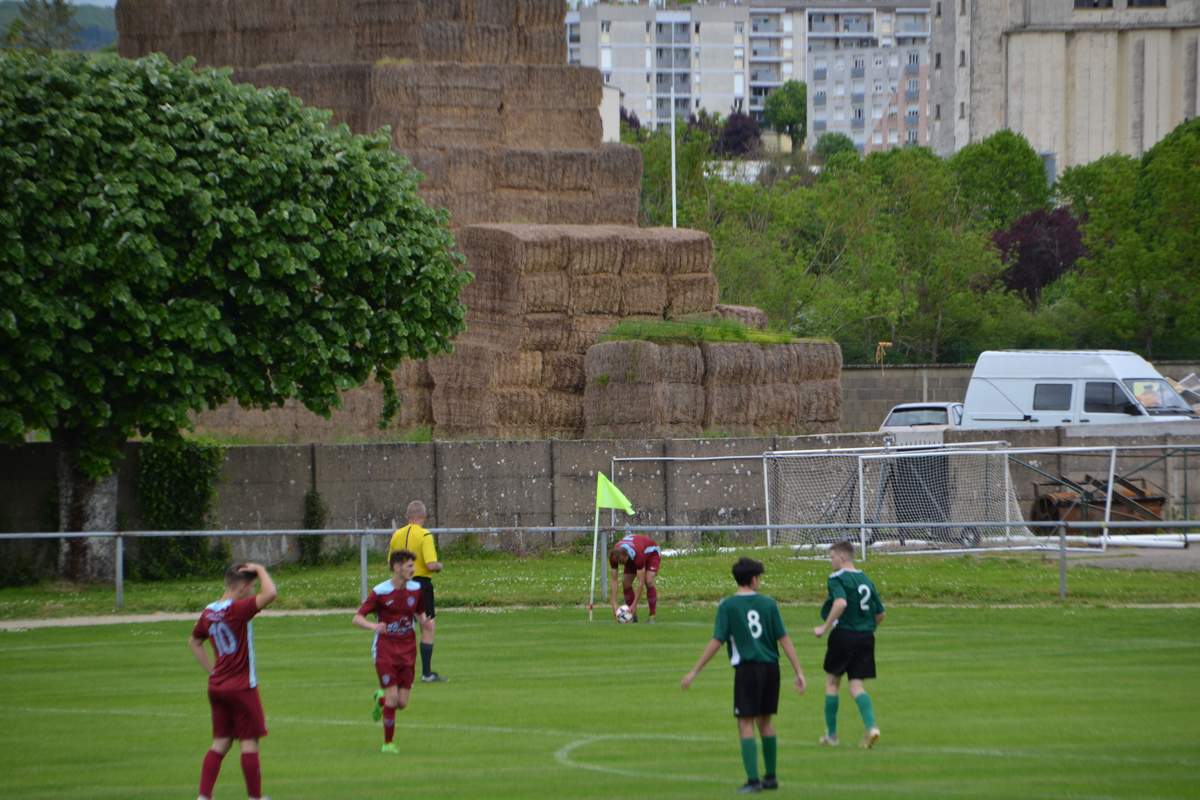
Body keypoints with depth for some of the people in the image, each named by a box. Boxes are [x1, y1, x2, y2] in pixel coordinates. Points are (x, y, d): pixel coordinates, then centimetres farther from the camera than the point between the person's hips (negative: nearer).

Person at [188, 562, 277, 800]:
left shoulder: (209, 612, 6)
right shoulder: (237, 610, -18)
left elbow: (194, 641, 22)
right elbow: (270, 594, -31)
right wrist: (260, 570, -14)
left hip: (217, 686, 7)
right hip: (242, 687, -7)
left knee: (220, 742, 11)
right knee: (249, 742, 2)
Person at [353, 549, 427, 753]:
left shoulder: (416, 589, 4)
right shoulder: (379, 592, -10)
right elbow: (357, 618, -10)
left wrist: (425, 622, -6)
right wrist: (374, 626, -31)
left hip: (407, 651, 4)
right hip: (385, 650, -4)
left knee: (402, 703, 0)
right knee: (392, 697, -12)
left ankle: (380, 698, 36)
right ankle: (388, 743, 3)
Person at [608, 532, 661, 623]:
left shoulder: (637, 554, -45)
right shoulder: (614, 556, -31)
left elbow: (641, 582, -41)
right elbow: (613, 580, -25)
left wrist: (634, 605, -41)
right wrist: (614, 604, -31)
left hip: (652, 552, -5)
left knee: (648, 581, -25)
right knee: (626, 583, -10)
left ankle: (652, 616, -18)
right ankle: (633, 615, 3)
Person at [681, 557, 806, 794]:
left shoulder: (727, 606, -5)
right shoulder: (768, 604, 3)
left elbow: (717, 642, -7)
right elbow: (784, 639, 2)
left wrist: (694, 672, -1)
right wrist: (798, 672, 4)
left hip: (747, 668, -4)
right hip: (770, 667, 4)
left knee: (746, 723, -1)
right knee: (765, 720, 17)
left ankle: (753, 780, -10)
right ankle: (770, 776, 22)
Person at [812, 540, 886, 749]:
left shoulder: (837, 578, -9)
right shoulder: (866, 580, 13)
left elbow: (841, 603, -28)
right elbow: (880, 614, 15)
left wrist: (824, 628, -21)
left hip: (844, 635, -6)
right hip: (866, 637, 6)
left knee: (832, 681, 11)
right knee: (856, 685, 5)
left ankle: (831, 734, 16)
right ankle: (871, 726, -18)